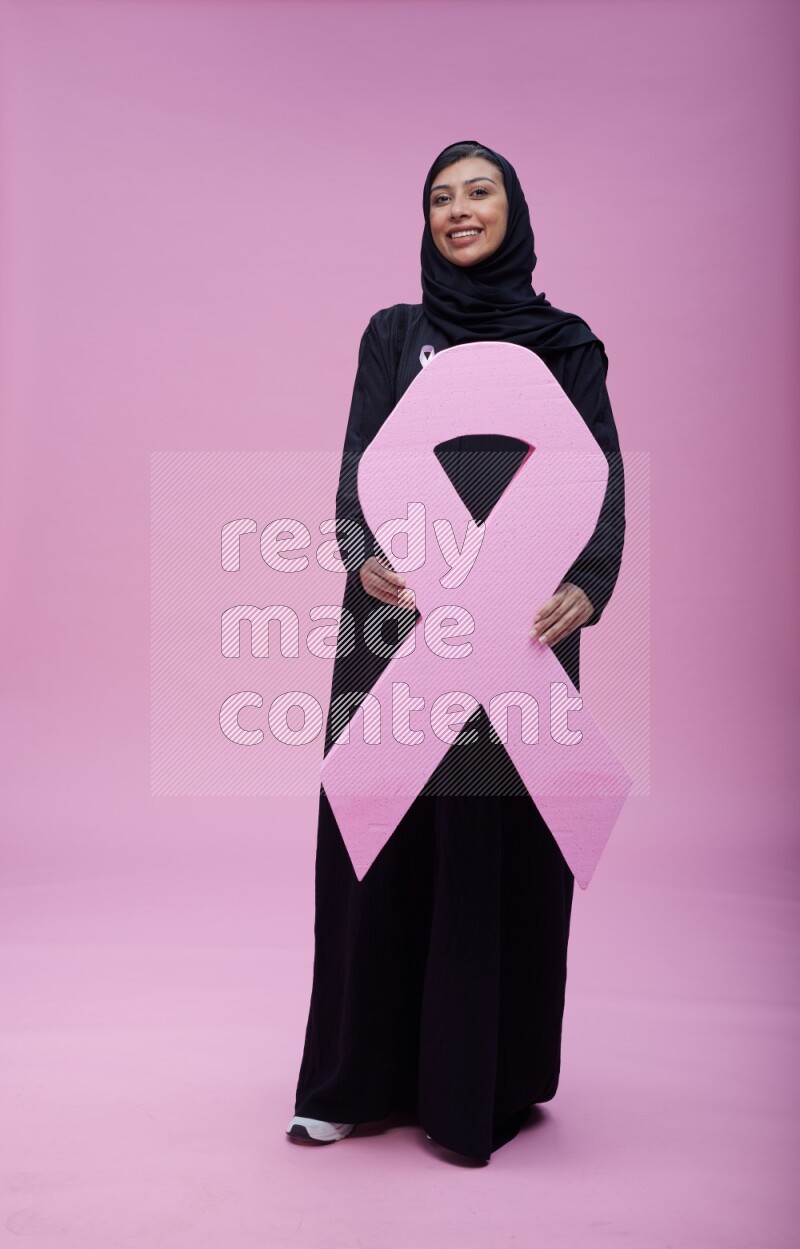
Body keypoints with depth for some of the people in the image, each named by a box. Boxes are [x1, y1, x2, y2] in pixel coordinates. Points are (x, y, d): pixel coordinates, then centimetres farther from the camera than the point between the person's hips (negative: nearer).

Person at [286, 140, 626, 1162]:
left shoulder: (567, 344, 13)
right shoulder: (393, 334, 15)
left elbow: (603, 475, 2)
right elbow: (363, 459, 2)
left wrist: (588, 584, -18)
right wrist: (366, 557, -19)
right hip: (403, 610, 1)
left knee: (502, 837, 0)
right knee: (385, 830, 3)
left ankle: (487, 1082, 15)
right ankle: (366, 1076, 17)